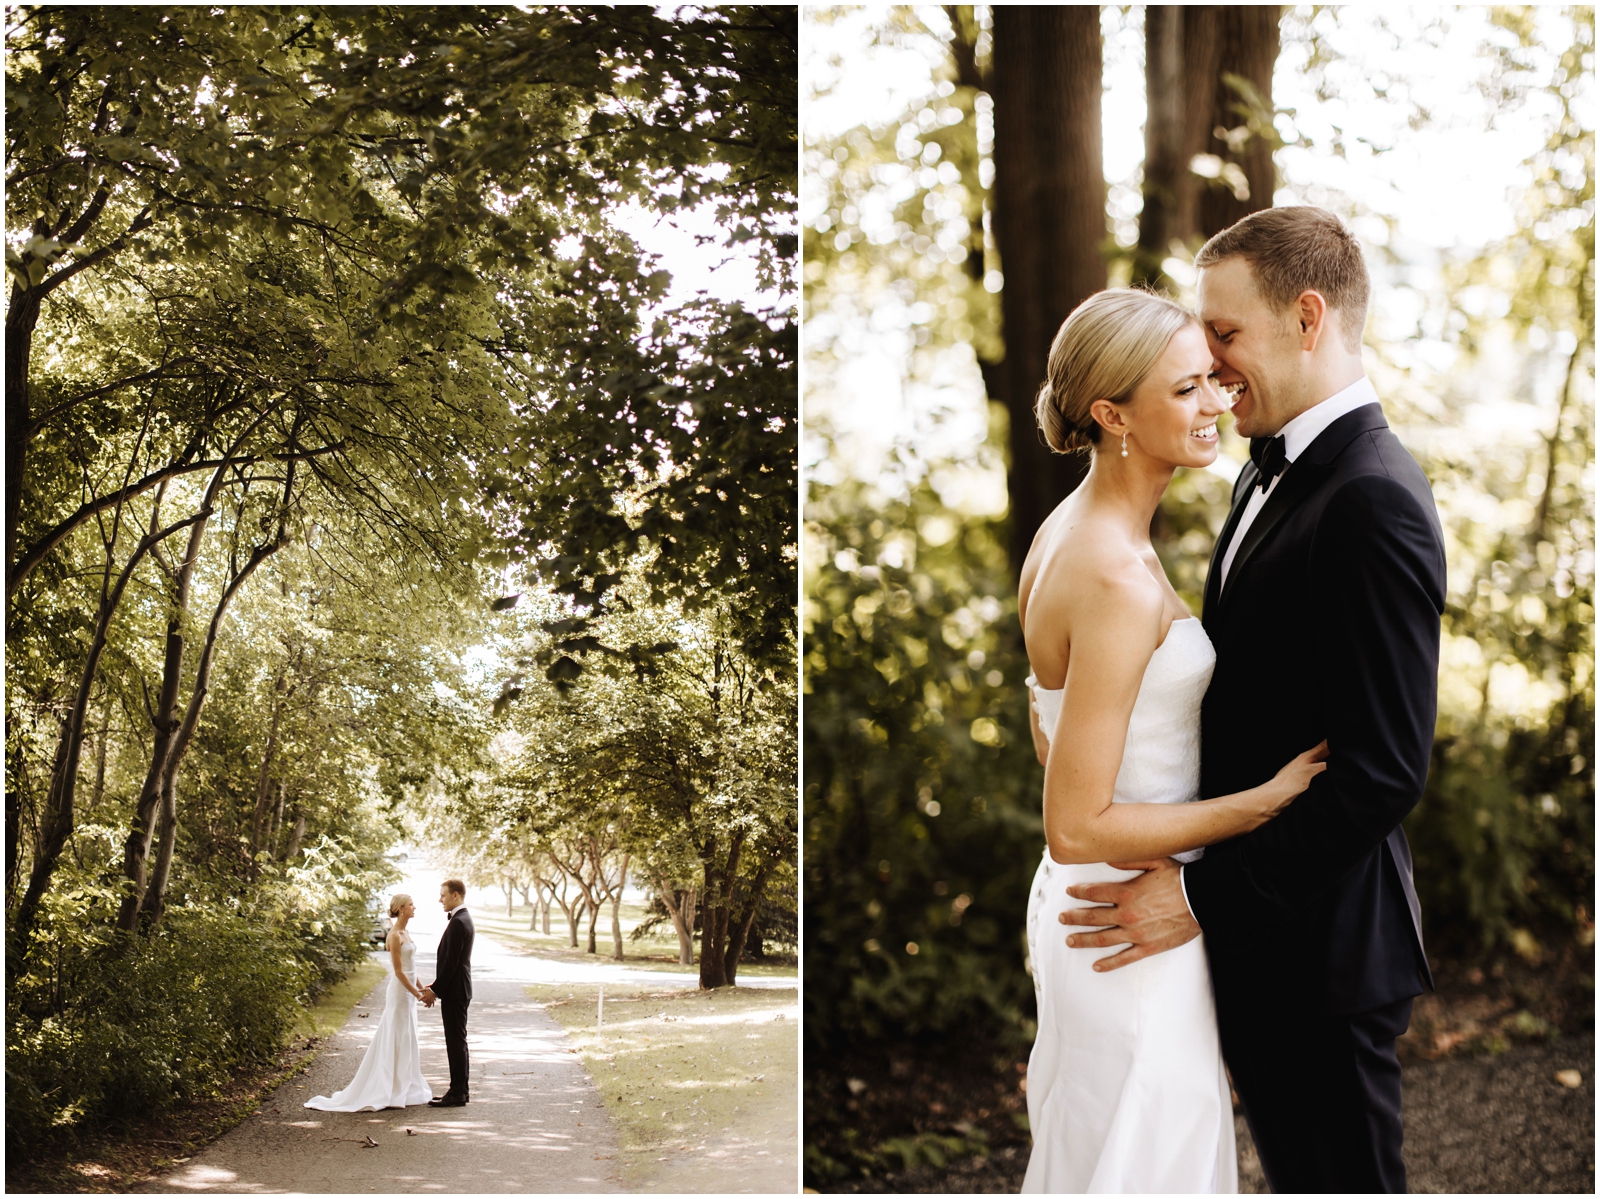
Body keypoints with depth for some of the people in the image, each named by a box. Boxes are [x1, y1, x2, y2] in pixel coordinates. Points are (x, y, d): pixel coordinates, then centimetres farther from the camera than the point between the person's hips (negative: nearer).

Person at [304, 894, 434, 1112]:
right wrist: (417, 994, -18)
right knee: (396, 1042, -4)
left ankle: (403, 1089, 17)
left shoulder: (405, 934, 13)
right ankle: (393, 1092, 0)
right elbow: (398, 971, -18)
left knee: (406, 1043, 12)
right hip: (400, 993, -9)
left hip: (408, 992, 9)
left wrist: (423, 989, 14)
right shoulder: (395, 935, -15)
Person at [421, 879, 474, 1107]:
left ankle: (457, 1094, -3)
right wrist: (435, 985, 17)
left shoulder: (458, 923, -18)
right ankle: (460, 1090, 20)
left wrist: (435, 990, -15)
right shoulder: (463, 918, 14)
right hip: (458, 989, 11)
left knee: (456, 1041, -6)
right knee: (457, 1041, 14)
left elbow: (451, 962, -21)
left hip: (454, 991, -11)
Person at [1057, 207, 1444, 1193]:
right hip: (1255, 933, 9)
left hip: (1316, 943, -9)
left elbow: (1384, 770, -25)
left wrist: (1202, 895, -22)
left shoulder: (1373, 501, -22)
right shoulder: (1274, 475, 10)